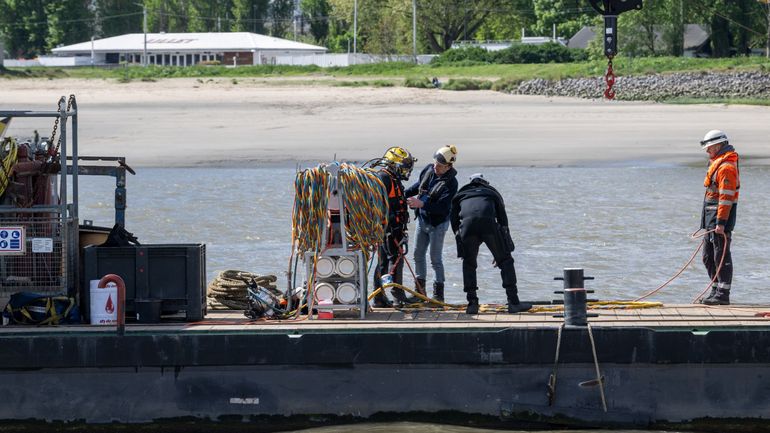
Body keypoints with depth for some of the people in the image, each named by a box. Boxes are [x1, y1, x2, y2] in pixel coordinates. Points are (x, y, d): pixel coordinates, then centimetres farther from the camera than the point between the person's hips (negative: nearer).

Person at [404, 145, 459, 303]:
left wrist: (421, 204, -36)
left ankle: (438, 294, 7)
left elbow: (442, 207, -29)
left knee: (435, 259, -3)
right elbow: (418, 186, 17)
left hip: (437, 224, -7)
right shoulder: (429, 170, -2)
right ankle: (420, 291, 23)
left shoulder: (450, 183, -23)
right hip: (422, 219, 7)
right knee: (418, 254, 13)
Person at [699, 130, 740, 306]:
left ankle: (723, 295, -6)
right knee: (708, 257, 15)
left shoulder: (726, 167, -16)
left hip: (720, 218, -11)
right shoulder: (717, 164, 18)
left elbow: (726, 197, -21)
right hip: (711, 219, 11)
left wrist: (721, 223, -24)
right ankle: (716, 291, 21)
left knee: (721, 257, -8)